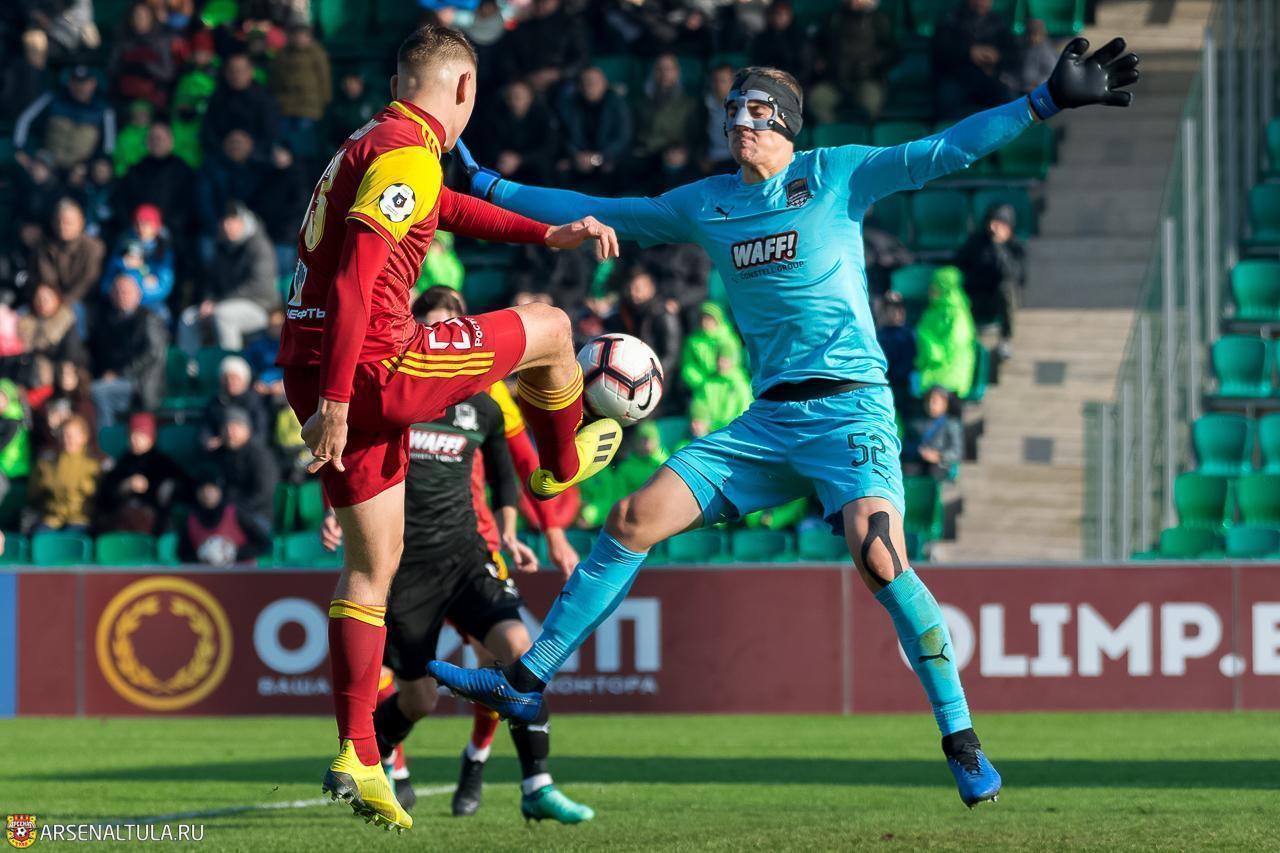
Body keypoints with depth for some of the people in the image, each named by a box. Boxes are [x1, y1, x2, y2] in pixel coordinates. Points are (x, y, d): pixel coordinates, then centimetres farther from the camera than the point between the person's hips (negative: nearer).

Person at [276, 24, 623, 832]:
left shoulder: (370, 146, 18)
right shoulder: (408, 153, -13)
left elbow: (449, 208, 37)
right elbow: (355, 280, -22)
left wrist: (549, 234, 35)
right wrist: (336, 401, -24)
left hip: (314, 369, 10)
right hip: (373, 369, -9)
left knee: (374, 562, 14)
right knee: (548, 330, 10)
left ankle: (357, 759, 11)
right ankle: (562, 466, 37)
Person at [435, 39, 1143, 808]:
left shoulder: (836, 175, 1)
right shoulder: (704, 206, 14)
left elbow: (946, 151, -4)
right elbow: (598, 215, 21)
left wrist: (1051, 99, -12)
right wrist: (484, 187, 21)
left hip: (849, 410, -5)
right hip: (769, 420, 5)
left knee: (880, 556, -25)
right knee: (634, 520, -4)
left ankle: (963, 744, -17)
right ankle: (525, 683, 3)